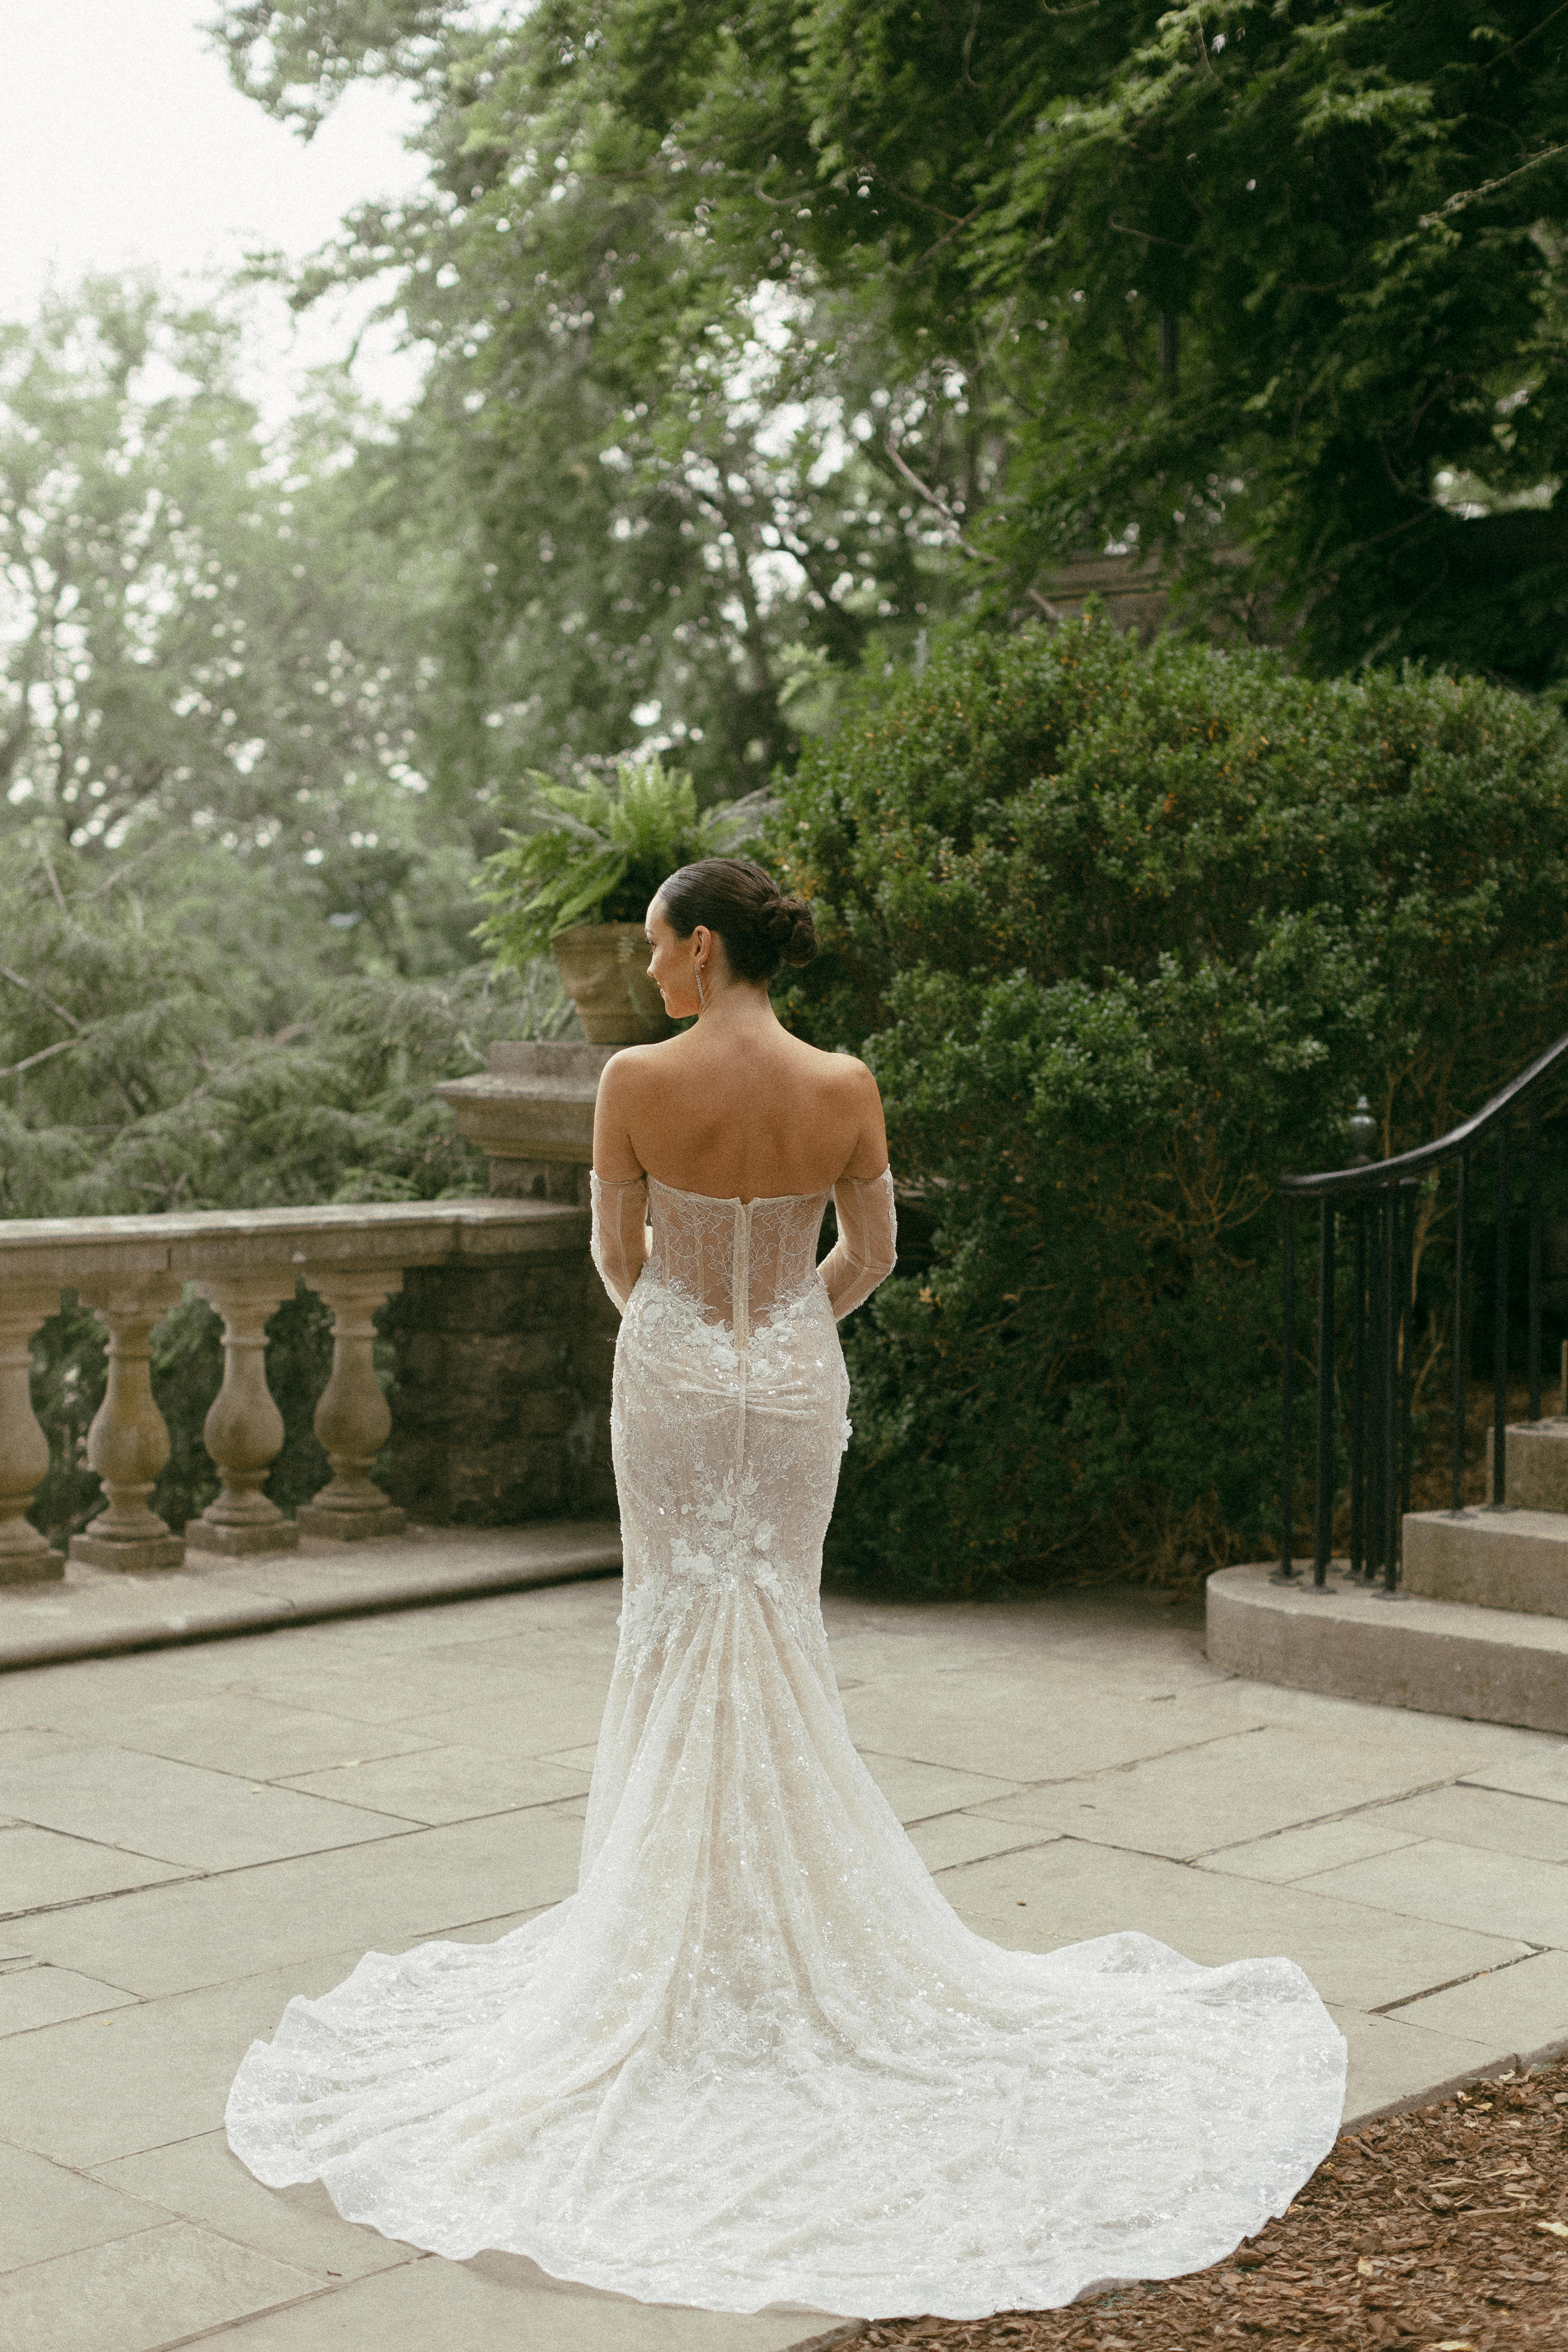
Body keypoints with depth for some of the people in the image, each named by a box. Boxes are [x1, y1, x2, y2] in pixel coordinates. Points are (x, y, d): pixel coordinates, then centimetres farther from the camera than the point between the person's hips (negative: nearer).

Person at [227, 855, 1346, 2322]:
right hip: (797, 1377, 2)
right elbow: (869, 1254, 2)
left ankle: (682, 1914, 17)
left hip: (670, 1372, -2)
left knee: (677, 1617, 10)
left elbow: (616, 1250, -2)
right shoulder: (845, 1088, -8)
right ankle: (791, 1917, 18)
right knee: (781, 1620, 13)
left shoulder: (637, 1081, -13)